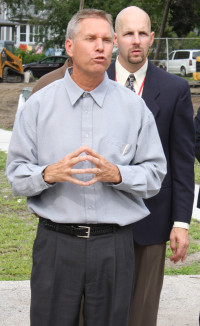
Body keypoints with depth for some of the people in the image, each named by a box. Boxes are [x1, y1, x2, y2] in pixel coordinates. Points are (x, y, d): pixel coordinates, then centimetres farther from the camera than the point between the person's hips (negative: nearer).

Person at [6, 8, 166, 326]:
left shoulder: (133, 106, 5)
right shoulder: (38, 104, 3)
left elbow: (154, 175, 4)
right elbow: (16, 174, 2)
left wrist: (116, 174, -14)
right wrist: (49, 174, -18)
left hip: (114, 245, 1)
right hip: (55, 242, 0)